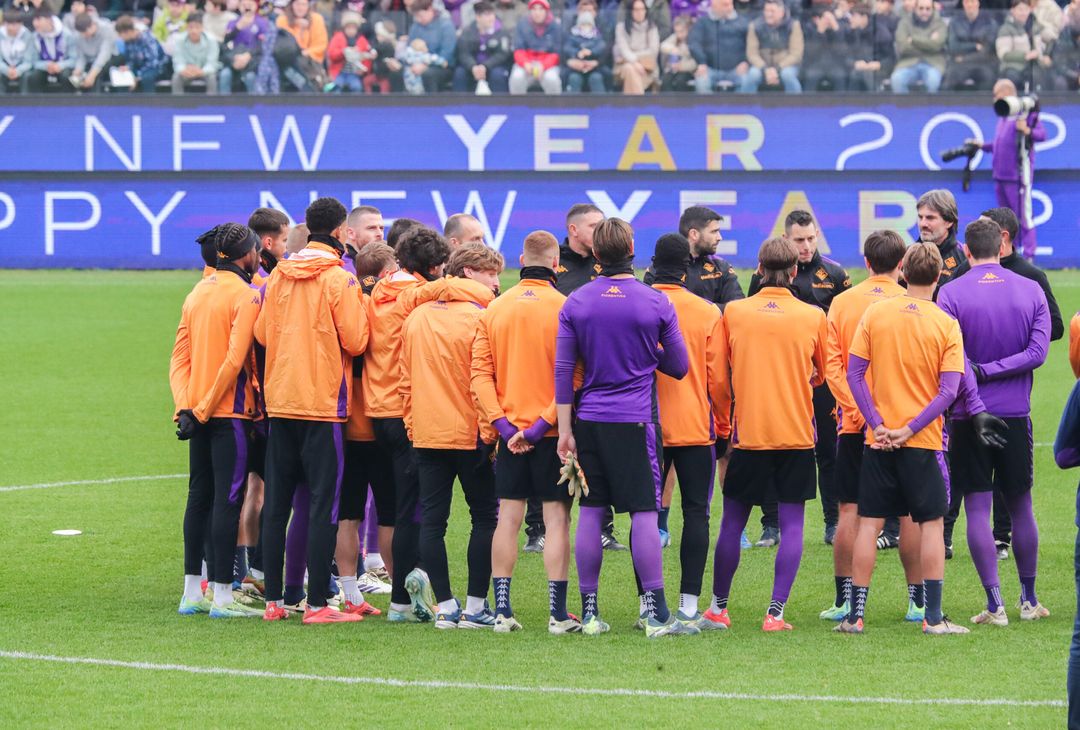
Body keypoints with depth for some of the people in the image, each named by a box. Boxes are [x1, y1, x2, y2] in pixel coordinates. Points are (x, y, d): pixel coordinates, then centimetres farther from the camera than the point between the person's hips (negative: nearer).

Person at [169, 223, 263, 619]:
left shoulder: (197, 293, 12)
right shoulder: (247, 296, -10)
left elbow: (180, 357, 7)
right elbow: (235, 359, -18)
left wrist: (187, 406, -1)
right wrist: (202, 410, -13)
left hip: (199, 412, 7)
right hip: (231, 412, -7)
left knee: (199, 496, 13)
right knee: (227, 498, -5)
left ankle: (192, 592, 16)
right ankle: (222, 596, -5)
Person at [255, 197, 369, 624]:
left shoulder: (278, 277, 6)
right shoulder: (338, 280, -10)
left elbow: (262, 333, 9)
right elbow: (355, 340, -12)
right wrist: (363, 312, 6)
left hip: (280, 401, 5)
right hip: (323, 402, -5)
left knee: (277, 504, 10)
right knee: (324, 504, -2)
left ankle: (273, 600, 12)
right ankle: (317, 603, -5)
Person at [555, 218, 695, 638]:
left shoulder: (575, 304, 2)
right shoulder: (655, 303, -4)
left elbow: (563, 370, 2)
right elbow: (679, 367, 3)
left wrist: (565, 429, 6)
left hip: (589, 420, 3)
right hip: (636, 422, -3)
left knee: (590, 513, 7)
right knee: (644, 513, -3)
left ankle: (589, 612, 9)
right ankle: (656, 614, -5)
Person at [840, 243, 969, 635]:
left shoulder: (875, 314, 0)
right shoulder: (946, 325, -5)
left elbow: (854, 373, -3)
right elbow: (949, 390, -11)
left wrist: (877, 424, -4)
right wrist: (909, 429, -10)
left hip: (878, 441, 2)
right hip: (924, 442, -2)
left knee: (869, 524, 7)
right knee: (931, 523, 5)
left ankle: (855, 615, 6)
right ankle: (933, 617, 2)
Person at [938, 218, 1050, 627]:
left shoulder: (951, 294, -6)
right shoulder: (1031, 291, 2)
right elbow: (1038, 351, -7)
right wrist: (990, 371, -8)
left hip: (968, 416, -2)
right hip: (1015, 414, 2)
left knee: (977, 509, 1)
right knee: (1021, 506, 14)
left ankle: (995, 604, -4)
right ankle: (1029, 600, 21)